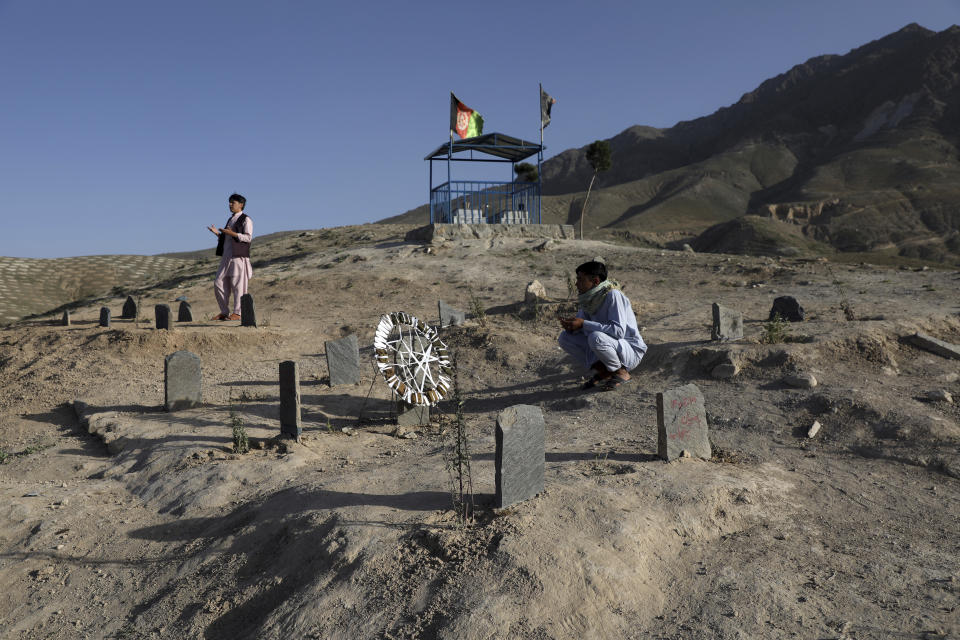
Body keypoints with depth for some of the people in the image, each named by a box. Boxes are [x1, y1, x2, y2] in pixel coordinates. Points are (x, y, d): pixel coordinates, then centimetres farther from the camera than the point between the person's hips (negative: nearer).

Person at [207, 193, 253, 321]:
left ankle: (237, 313, -1)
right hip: (226, 257, 8)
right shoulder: (230, 220, 23)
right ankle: (224, 312, 10)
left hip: (239, 257, -8)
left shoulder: (246, 219, -2)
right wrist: (217, 233, 10)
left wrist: (232, 233, -21)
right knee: (219, 283, 3)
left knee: (238, 285, -6)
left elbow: (248, 237, -13)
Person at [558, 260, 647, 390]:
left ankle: (621, 372, -9)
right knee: (565, 337, -4)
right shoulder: (589, 297, 0)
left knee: (596, 337, -36)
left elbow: (618, 331, -31)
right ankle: (603, 372, 3)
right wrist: (570, 324, -15)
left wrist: (583, 324, -30)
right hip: (608, 346, 8)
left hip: (631, 351, -8)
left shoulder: (613, 295, -23)